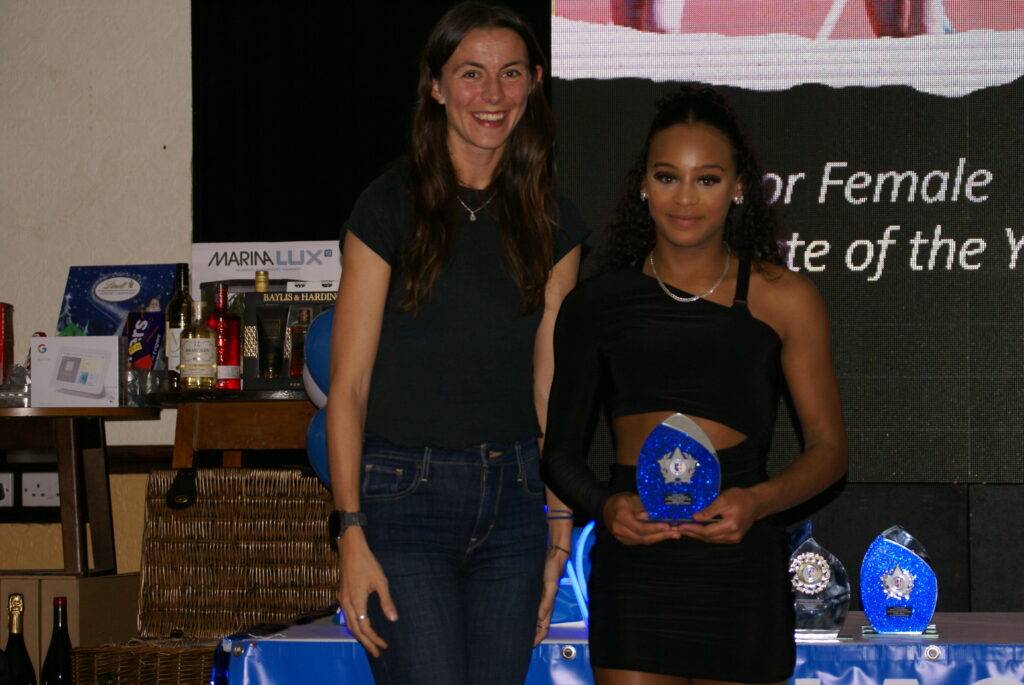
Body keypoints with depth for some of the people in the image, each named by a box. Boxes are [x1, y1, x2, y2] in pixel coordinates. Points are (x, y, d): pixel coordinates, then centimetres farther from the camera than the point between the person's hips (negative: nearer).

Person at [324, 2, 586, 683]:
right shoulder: (391, 206, -4)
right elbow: (348, 384, -5)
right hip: (406, 492, -4)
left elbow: (551, 386, 11)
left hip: (514, 496, 4)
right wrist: (351, 534, -12)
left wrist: (559, 536, 7)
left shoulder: (553, 223, 9)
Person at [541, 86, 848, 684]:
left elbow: (829, 447, 3)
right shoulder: (597, 303, 6)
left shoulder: (784, 299, 1)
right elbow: (562, 449, 11)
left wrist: (757, 502, -15)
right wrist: (606, 506, -10)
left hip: (739, 568, -1)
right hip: (631, 567, 1)